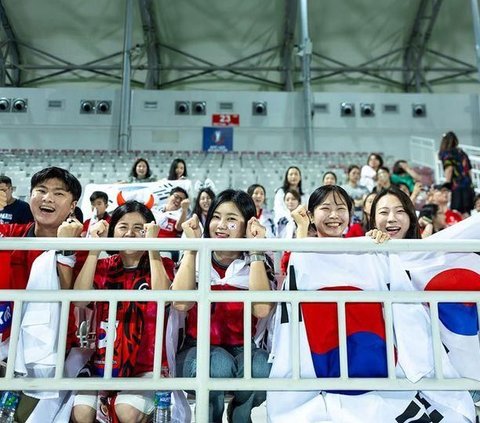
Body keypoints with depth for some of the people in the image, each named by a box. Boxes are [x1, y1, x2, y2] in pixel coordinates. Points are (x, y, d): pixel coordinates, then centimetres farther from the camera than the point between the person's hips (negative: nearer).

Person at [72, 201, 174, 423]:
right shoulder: (103, 266, 9)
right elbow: (79, 299, -9)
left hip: (145, 364, -2)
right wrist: (95, 249, -10)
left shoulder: (161, 265, 2)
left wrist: (152, 247, -18)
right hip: (105, 360, 2)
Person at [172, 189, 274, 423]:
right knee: (218, 364, -34)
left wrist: (255, 250, -17)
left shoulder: (256, 264, 1)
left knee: (262, 367, -31)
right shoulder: (195, 259, 1)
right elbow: (180, 303, -20)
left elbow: (262, 309, -20)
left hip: (243, 351, 1)